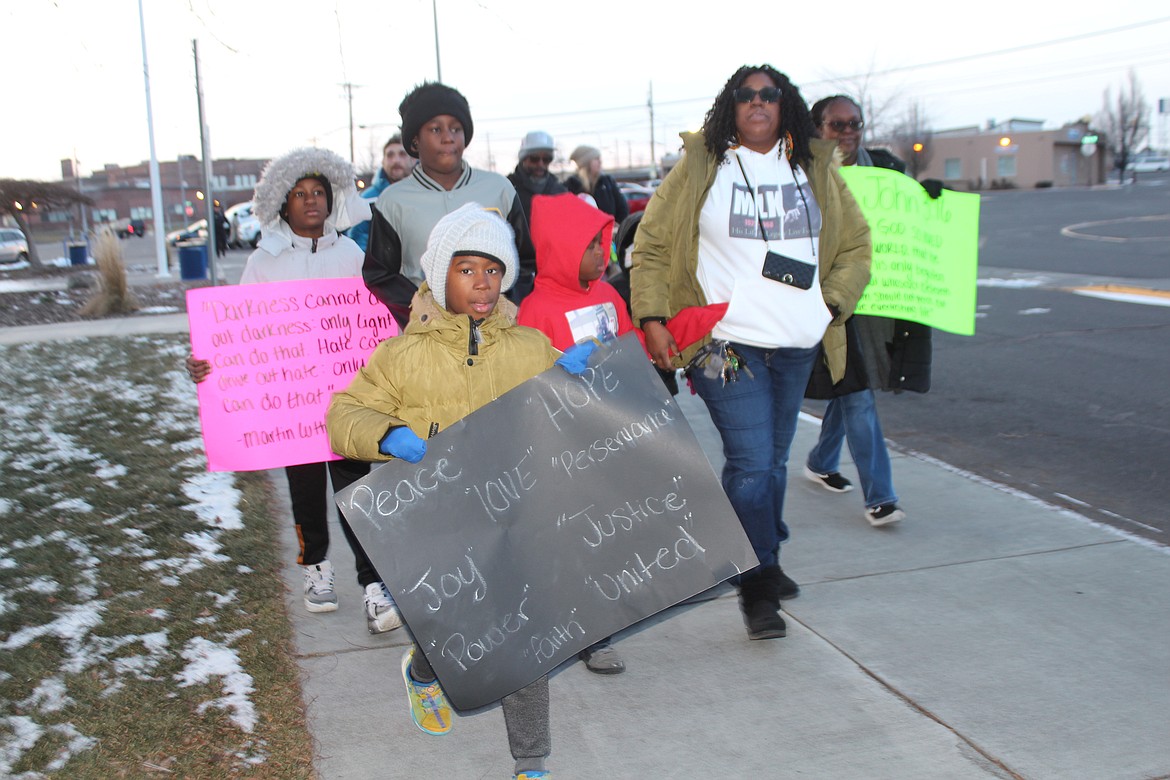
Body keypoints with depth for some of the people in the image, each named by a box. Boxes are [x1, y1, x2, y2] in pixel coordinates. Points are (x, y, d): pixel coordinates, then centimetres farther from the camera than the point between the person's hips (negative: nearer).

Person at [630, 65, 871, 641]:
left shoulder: (816, 168, 13)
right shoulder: (700, 166, 3)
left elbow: (855, 244, 19)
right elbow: (651, 245, 3)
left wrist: (833, 302, 4)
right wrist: (652, 319, -7)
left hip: (797, 344, 4)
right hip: (726, 341, -4)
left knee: (774, 460, 15)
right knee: (751, 464, -8)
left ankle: (767, 565, 33)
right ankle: (758, 592, 3)